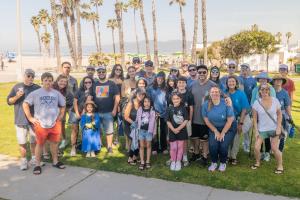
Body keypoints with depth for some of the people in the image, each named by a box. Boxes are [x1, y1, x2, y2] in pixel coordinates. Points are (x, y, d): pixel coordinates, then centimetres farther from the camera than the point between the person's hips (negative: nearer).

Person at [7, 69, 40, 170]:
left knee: (34, 140, 11)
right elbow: (9, 101, 4)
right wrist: (17, 97, -14)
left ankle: (34, 158, 28)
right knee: (22, 142, 5)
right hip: (20, 119, 0)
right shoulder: (17, 87, 3)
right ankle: (23, 160, 19)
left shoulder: (37, 88, 3)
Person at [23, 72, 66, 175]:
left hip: (55, 123, 3)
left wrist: (60, 116, 8)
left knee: (54, 142, 12)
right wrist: (30, 118, -6)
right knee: (40, 143, 5)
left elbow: (63, 105, 17)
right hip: (40, 124, -3)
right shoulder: (35, 93, -5)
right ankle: (38, 164, 17)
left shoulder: (57, 93, 5)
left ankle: (55, 161, 28)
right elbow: (25, 104, -3)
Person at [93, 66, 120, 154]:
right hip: (96, 112, 2)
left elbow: (117, 97, 0)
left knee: (109, 130, 0)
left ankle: (109, 147, 10)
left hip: (108, 112, -2)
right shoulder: (94, 85, 10)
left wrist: (114, 109, -8)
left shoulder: (112, 84, 4)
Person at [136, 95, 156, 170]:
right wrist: (137, 129, 0)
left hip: (149, 130, -1)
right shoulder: (140, 110, 1)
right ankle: (142, 162, 14)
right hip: (141, 130, 1)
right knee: (142, 146, 6)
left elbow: (153, 121, -3)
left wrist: (153, 131, -6)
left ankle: (148, 161, 21)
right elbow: (137, 120, 5)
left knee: (148, 146, 10)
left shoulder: (152, 111, -3)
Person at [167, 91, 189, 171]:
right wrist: (173, 129, -15)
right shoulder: (169, 109, -3)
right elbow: (168, 121, -4)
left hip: (182, 131, 0)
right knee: (173, 147, 5)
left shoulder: (183, 108, -5)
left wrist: (178, 128, -16)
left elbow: (186, 120, -8)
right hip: (172, 131, 0)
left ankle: (178, 162, 24)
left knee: (180, 147, 9)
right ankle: (173, 162, 23)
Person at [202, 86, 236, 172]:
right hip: (214, 128, 2)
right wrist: (216, 131, -6)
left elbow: (230, 121, -15)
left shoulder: (226, 103, -21)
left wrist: (222, 133, -12)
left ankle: (223, 163, 10)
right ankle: (214, 163, 9)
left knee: (223, 145, -18)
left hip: (228, 128, -2)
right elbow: (206, 120, -4)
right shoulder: (206, 104, -13)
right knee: (212, 145, -17)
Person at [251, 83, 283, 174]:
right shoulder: (256, 103, -8)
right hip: (262, 129, 1)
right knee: (256, 147, -6)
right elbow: (254, 118, -3)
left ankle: (280, 166, 21)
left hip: (274, 129, -1)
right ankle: (257, 162, 22)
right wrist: (256, 131, -6)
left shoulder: (275, 100, -7)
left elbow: (279, 114, 1)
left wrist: (279, 127, -7)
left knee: (274, 148, -1)